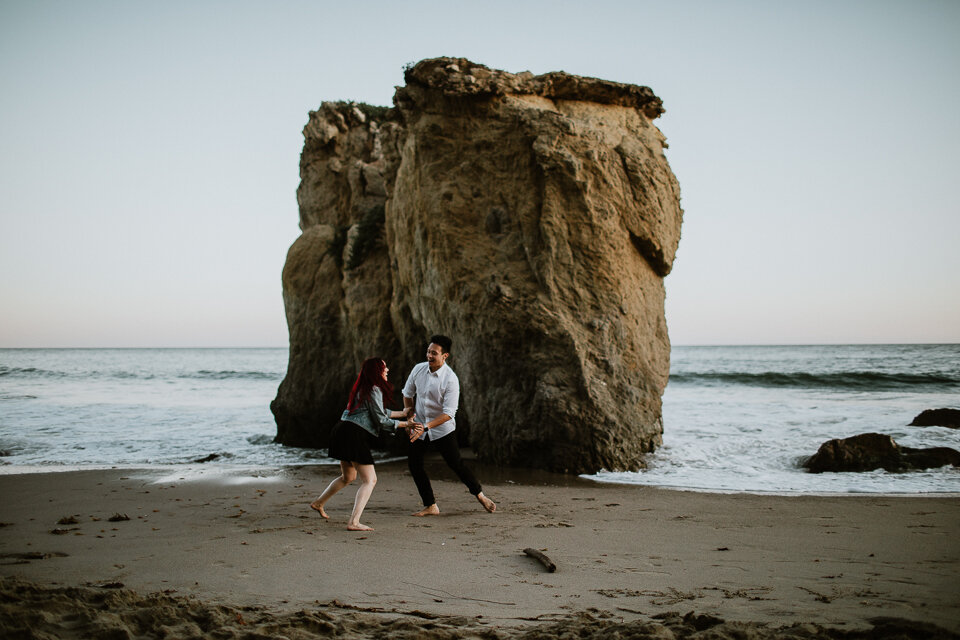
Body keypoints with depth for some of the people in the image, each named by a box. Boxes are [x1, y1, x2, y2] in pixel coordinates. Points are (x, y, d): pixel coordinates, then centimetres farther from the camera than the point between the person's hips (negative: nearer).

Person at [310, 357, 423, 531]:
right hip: (354, 435, -10)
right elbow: (381, 421, -12)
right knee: (369, 480, -8)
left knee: (348, 477, 28)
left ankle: (318, 503, 42)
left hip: (344, 432, 10)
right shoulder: (374, 390, -12)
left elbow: (379, 412, 26)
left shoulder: (363, 388, 17)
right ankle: (354, 522, -18)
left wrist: (402, 413, 29)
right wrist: (405, 424, -5)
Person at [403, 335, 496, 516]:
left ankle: (480, 495, 18)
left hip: (442, 429, -5)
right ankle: (430, 506, 6)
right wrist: (409, 410, 0)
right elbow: (408, 392, 14)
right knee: (414, 464, -3)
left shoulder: (451, 379, -21)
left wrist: (426, 426, -30)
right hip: (419, 427, 5)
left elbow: (448, 413, -23)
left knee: (456, 464, -4)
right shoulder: (418, 369, -5)